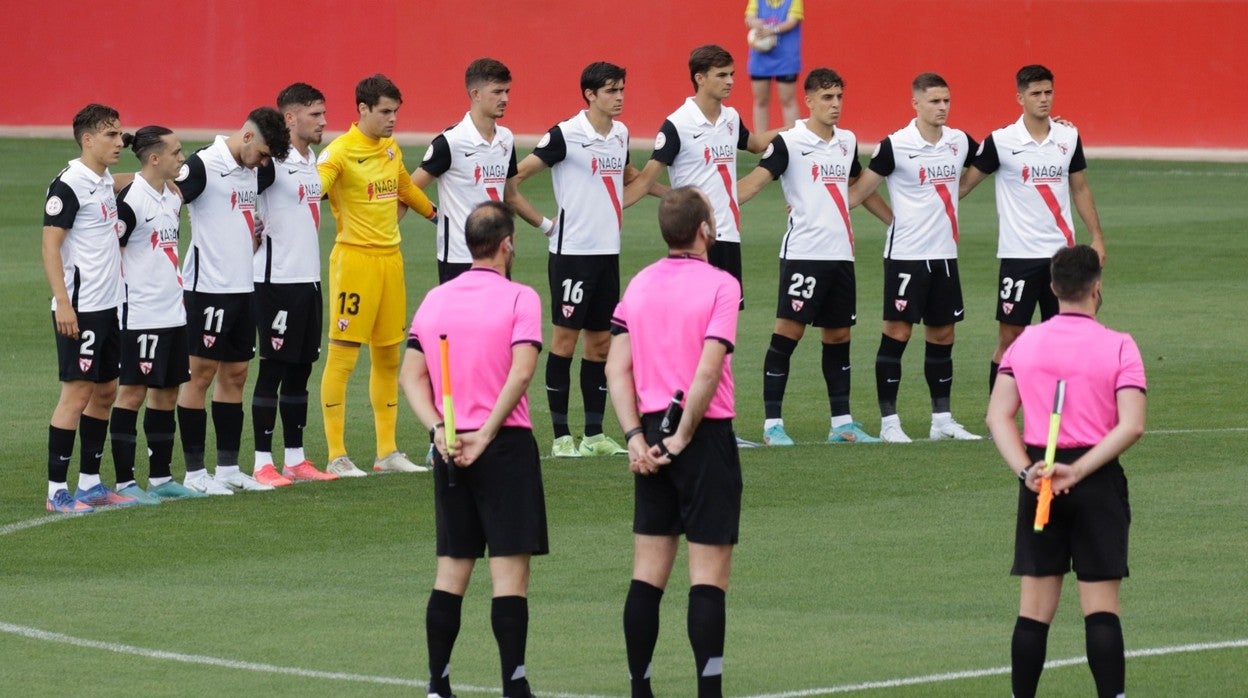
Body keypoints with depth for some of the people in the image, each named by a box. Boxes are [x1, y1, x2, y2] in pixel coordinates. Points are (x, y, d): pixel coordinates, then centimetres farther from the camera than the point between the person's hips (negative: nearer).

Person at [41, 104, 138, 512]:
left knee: (105, 391, 12)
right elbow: (50, 246, -17)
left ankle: (90, 482, 20)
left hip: (108, 305, 9)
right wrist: (63, 303, -22)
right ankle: (57, 490, -3)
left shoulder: (106, 182, 11)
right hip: (79, 308, -9)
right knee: (76, 393, -7)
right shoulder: (69, 185, -15)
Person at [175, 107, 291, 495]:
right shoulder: (202, 166, -14)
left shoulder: (251, 169, 12)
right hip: (208, 288, -8)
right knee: (201, 374, -2)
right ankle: (194, 473, 2)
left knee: (235, 375, 11)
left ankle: (229, 467, 17)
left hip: (243, 288, 8)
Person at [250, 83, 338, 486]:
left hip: (309, 278, 8)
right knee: (273, 368, -5)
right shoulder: (273, 162, -14)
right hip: (277, 280, -8)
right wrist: (255, 240, -11)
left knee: (301, 369, 11)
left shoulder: (314, 162, 13)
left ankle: (295, 459, 16)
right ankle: (263, 463, -1)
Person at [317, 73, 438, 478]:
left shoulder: (391, 148, 11)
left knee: (388, 357, 12)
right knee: (342, 356, -5)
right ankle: (336, 456, -2)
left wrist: (435, 213, 43)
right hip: (355, 258, -8)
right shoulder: (341, 152, -12)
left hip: (390, 257, 8)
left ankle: (388, 451, 20)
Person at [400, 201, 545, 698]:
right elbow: (520, 373, -18)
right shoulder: (519, 298, -7)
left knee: (452, 569, 11)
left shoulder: (434, 299, 10)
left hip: (450, 449, 5)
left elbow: (411, 375, 5)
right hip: (506, 446, -5)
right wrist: (486, 435, -15)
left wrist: (439, 429, -4)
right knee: (510, 570, -4)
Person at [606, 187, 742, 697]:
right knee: (708, 575, -3)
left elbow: (617, 369, 3)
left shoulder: (639, 285, 8)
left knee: (648, 574, 8)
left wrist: (636, 437, 1)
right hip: (705, 436, -5)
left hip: (652, 437, 5)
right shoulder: (720, 285, -9)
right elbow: (707, 371, -17)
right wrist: (683, 438, -10)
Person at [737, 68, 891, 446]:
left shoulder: (847, 142, 13)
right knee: (787, 332, -8)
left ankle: (842, 423, 17)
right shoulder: (789, 143, -6)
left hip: (841, 254, 6)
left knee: (839, 336, 10)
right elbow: (755, 180, -15)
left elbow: (860, 186, 28)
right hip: (803, 253, -6)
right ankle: (772, 424, -5)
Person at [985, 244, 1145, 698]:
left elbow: (998, 416, -2)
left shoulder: (1025, 343, 4)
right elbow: (1131, 426, -15)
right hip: (1098, 483, -3)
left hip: (1039, 481, 3)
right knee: (1101, 609, -2)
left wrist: (1026, 471, -11)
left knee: (1034, 609, 6)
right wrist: (1077, 472, -16)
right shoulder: (1119, 347, -5)